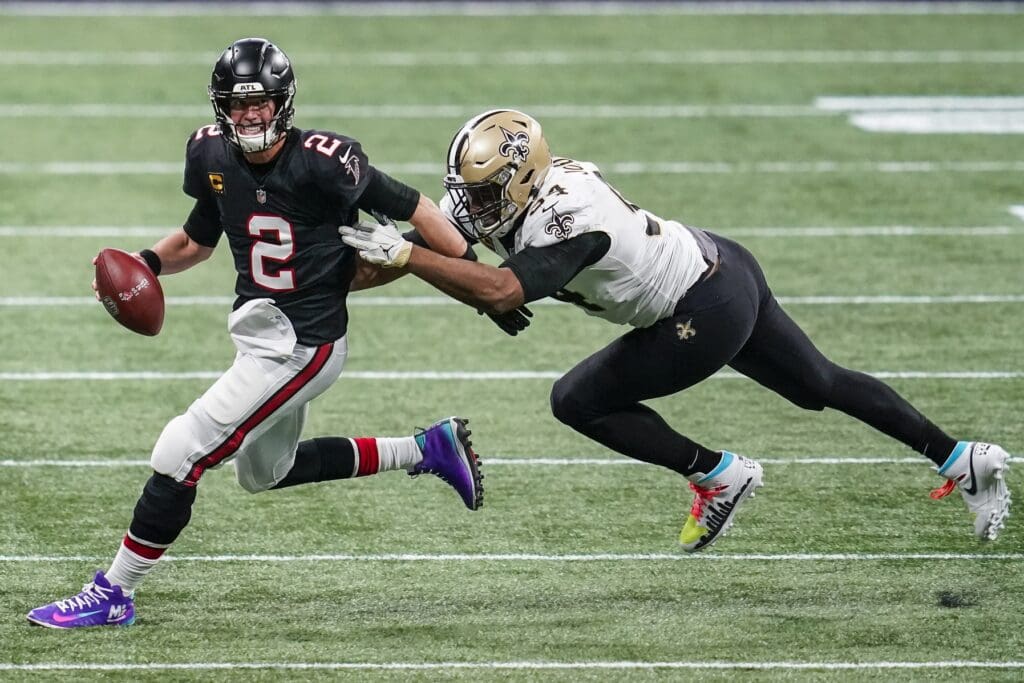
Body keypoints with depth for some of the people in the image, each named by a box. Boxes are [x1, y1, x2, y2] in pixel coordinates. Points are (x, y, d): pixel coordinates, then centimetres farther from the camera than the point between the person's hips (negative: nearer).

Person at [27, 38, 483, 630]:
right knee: (266, 471, 27)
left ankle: (113, 595, 2)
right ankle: (426, 450, 35)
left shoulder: (321, 161, -23)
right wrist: (148, 263, -6)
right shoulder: (214, 157, -2)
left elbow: (412, 208, -17)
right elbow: (198, 241, 14)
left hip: (303, 346, -9)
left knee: (181, 454, -11)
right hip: (260, 333, 9)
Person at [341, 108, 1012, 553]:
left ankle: (718, 475, 7)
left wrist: (404, 254, -44)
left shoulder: (563, 222, -32)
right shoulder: (542, 179, -7)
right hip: (724, 263, 10)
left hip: (707, 317, -10)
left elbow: (500, 292, -45)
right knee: (821, 386, 24)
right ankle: (963, 458, 34)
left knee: (579, 401, -3)